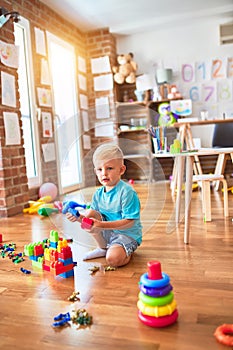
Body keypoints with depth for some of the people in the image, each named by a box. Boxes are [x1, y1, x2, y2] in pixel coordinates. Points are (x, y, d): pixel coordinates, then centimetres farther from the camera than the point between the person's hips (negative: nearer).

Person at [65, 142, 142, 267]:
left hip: (128, 234, -7)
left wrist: (102, 225, -32)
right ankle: (102, 248, 5)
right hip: (108, 232, 7)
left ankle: (127, 252, 5)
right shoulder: (98, 193, 1)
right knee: (90, 213, -12)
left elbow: (129, 222, -24)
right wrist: (79, 218, -15)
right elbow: (94, 219, 6)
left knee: (113, 259, -31)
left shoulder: (127, 192, -20)